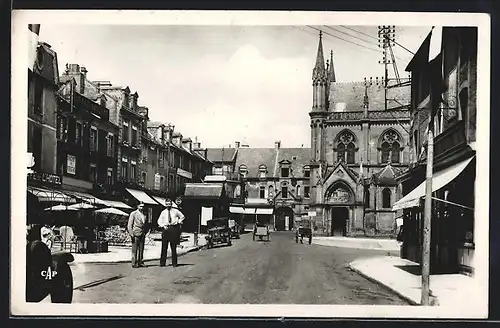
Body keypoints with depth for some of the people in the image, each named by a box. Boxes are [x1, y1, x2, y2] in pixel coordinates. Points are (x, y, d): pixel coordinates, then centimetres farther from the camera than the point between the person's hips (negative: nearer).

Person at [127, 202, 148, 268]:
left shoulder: (144, 215, 15)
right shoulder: (133, 214, 0)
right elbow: (129, 225, -3)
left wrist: (145, 232, 12)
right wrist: (131, 233, -11)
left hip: (142, 233, 5)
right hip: (136, 233, -5)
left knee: (141, 249, 4)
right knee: (135, 249, -5)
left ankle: (140, 262, 9)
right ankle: (134, 263, -2)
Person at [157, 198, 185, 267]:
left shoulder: (175, 211, 8)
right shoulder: (163, 212, 8)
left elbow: (182, 217, 21)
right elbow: (159, 221, 6)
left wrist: (178, 222, 7)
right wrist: (163, 225, -10)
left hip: (174, 228, 0)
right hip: (166, 228, 0)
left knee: (174, 247, 3)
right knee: (164, 246, -4)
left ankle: (174, 263, 9)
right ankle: (162, 262, 1)